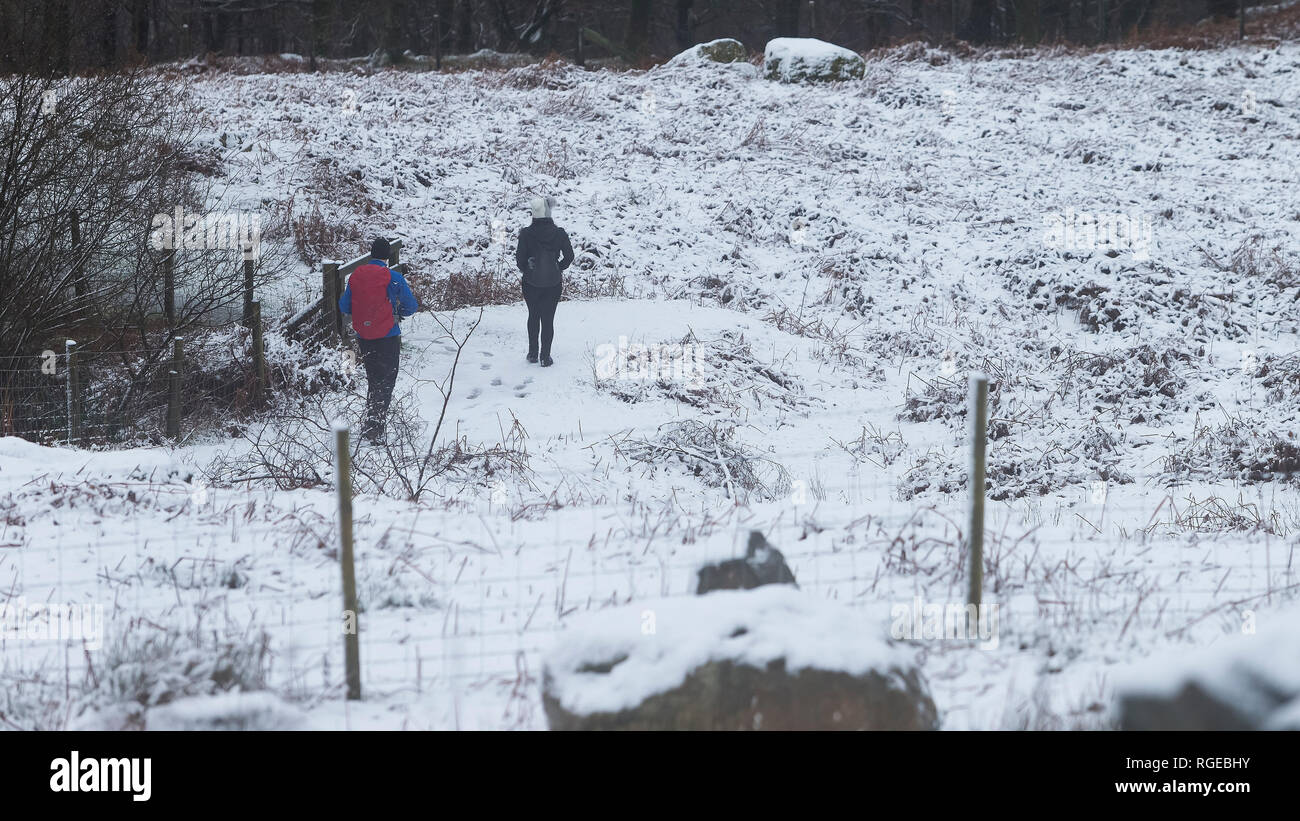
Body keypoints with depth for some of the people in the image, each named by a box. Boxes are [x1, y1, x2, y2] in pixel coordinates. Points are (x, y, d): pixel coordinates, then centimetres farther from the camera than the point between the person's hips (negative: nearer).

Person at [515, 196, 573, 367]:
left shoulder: (526, 234, -13)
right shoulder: (559, 234, -10)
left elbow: (520, 258, -10)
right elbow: (569, 257, -4)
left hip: (531, 282, 0)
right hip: (553, 282, 0)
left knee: (533, 316, 20)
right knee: (548, 319, 9)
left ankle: (533, 353, 23)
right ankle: (545, 357, 10)